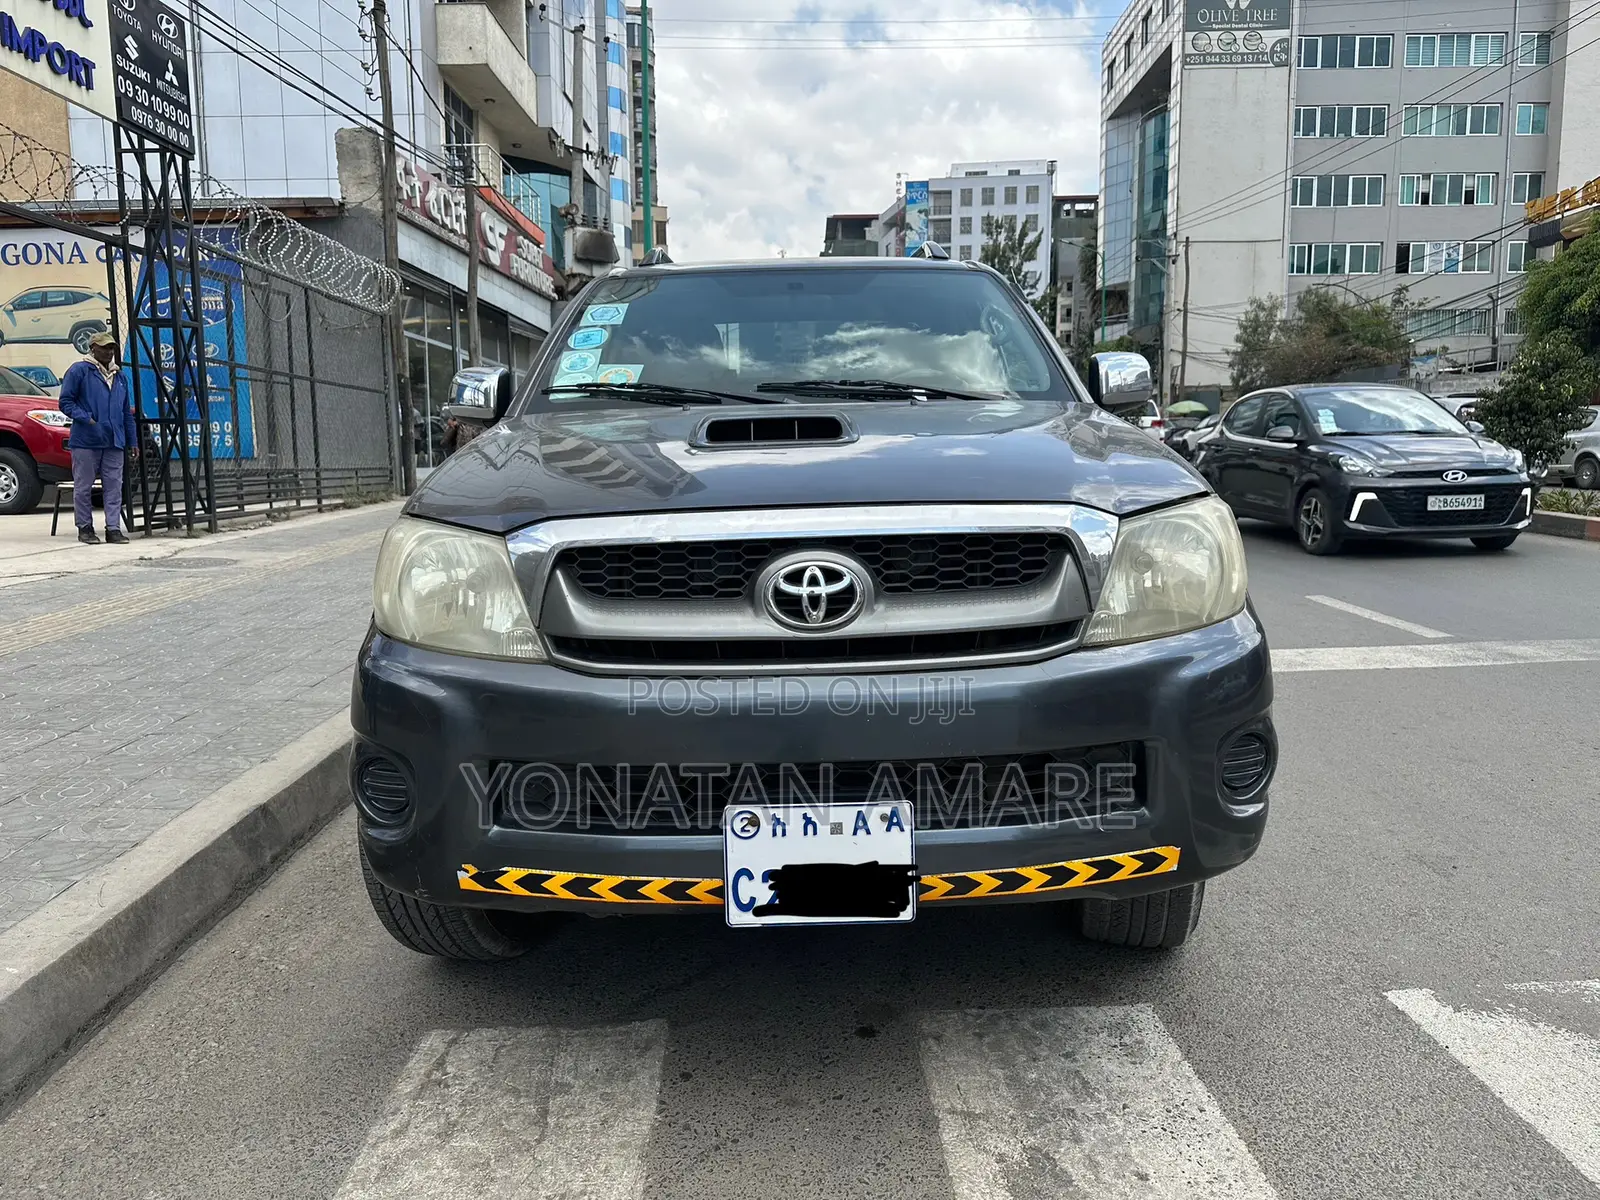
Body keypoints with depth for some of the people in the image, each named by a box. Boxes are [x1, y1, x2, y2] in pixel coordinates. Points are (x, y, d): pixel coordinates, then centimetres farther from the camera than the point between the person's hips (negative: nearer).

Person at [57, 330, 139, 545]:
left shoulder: (119, 376, 19)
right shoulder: (79, 371, 0)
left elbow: (127, 412, 21)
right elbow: (65, 401, -3)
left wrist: (132, 441, 17)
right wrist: (86, 419, -15)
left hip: (114, 443, 5)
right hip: (86, 441, -5)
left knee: (114, 487, 1)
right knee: (83, 486, 2)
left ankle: (114, 528, 4)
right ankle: (85, 528, 10)